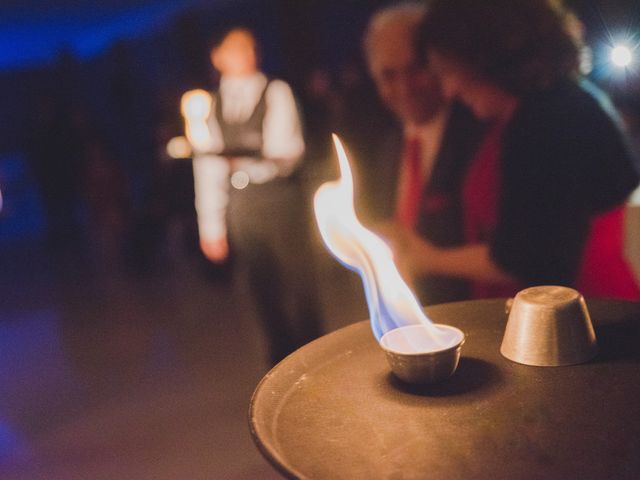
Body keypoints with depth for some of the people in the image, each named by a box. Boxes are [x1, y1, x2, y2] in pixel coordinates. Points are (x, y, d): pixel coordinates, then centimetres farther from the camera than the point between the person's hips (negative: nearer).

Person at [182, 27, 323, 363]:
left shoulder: (276, 93, 0)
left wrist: (241, 159, -15)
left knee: (298, 285, 2)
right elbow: (207, 172, 7)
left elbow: (286, 153, -8)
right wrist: (210, 228, 5)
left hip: (280, 199, -2)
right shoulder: (210, 107, 7)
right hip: (239, 206, 2)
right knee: (263, 290, 10)